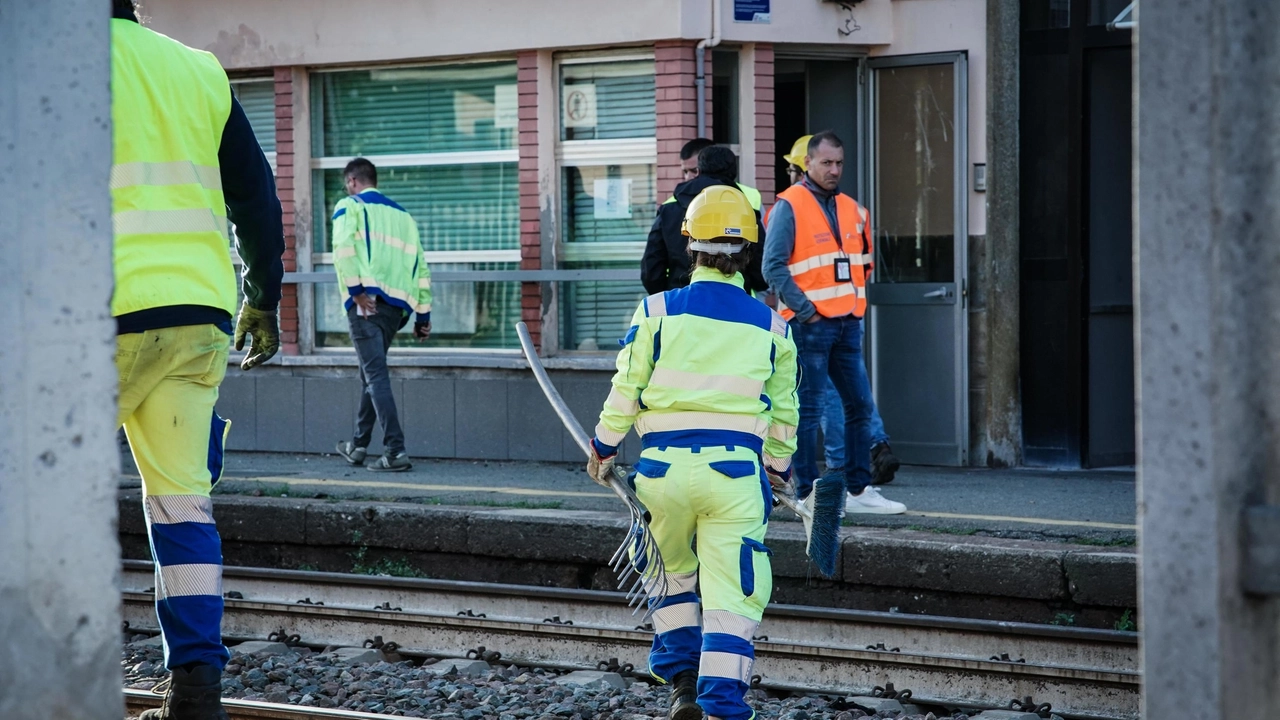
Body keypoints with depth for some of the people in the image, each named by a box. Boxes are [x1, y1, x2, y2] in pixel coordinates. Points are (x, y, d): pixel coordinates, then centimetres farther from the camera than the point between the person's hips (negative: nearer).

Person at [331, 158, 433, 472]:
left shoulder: (350, 206, 6)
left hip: (367, 302, -6)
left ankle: (395, 451, -20)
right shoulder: (402, 214, 22)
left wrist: (356, 290, -13)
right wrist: (423, 315, 17)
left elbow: (343, 246, -13)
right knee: (370, 373, 20)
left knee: (376, 375, -10)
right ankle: (358, 445, 28)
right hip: (397, 304, 6)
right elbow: (420, 265, 17)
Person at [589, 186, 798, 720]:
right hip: (735, 470, 0)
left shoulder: (657, 311, 1)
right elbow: (783, 411, 14)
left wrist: (603, 449, 18)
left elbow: (625, 391, 2)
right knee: (731, 595, -1)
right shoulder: (770, 326, 6)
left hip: (664, 465, 1)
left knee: (675, 575, 23)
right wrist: (779, 469, 30)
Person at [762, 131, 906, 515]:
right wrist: (804, 309, -14)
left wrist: (856, 302, 12)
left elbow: (863, 262, 25)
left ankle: (859, 490, 14)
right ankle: (808, 494, 1)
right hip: (810, 325, -7)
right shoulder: (789, 207, -6)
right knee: (808, 410, -4)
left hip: (848, 324, 7)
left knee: (860, 405, 7)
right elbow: (773, 266, -12)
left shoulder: (851, 209, 15)